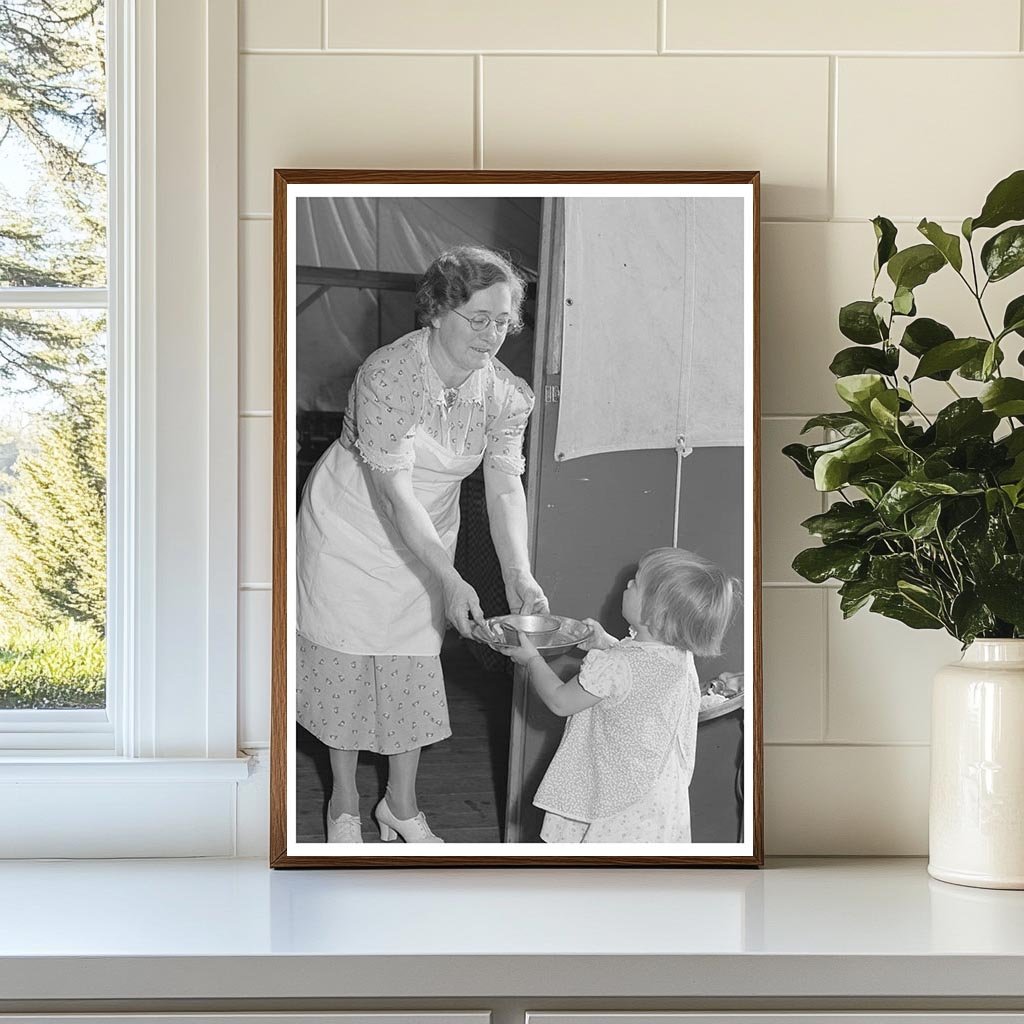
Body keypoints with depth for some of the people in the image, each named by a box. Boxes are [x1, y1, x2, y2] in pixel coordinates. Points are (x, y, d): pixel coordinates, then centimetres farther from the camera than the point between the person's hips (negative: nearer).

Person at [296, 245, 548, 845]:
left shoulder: (505, 393, -14)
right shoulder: (387, 377, -31)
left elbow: (505, 485, -15)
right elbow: (397, 495, -33)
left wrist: (519, 574, -30)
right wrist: (451, 582, -40)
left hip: (424, 536, 4)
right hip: (350, 530, -4)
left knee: (415, 666, 10)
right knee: (347, 661, 6)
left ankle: (402, 804, 27)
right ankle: (345, 802, 26)